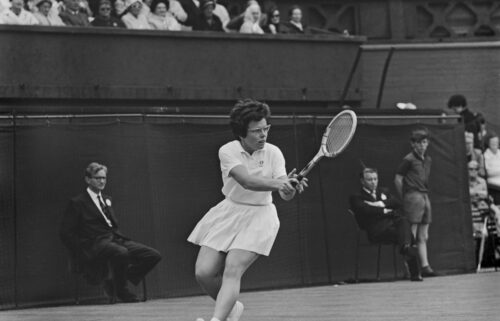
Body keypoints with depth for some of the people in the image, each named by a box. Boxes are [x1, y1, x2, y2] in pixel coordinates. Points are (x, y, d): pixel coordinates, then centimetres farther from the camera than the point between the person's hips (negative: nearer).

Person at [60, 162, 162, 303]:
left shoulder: (106, 199, 26)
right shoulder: (78, 203, 3)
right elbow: (66, 233, -1)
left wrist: (121, 238, 10)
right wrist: (83, 252, -11)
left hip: (116, 239, 7)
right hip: (96, 243, -7)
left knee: (154, 255, -12)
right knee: (121, 253, -40)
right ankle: (121, 291, -16)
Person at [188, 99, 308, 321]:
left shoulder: (273, 153, -7)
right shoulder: (228, 151, -13)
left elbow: (285, 195, -14)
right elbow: (247, 181, -29)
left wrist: (292, 188, -39)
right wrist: (278, 183, -45)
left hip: (259, 217, -2)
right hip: (229, 213, 2)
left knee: (232, 270, -21)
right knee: (204, 273, -5)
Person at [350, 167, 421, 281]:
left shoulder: (383, 192, 33)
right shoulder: (356, 198, 15)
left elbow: (397, 203, 13)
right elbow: (366, 210, -7)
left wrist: (381, 204, -3)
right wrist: (385, 211, -2)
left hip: (394, 221, 5)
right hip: (377, 228, -5)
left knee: (404, 221, -34)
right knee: (405, 233, -33)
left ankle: (406, 247, -60)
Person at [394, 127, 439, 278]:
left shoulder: (428, 160, 14)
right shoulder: (409, 160, -7)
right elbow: (397, 179, -6)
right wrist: (404, 197, 0)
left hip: (425, 197, 7)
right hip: (413, 197, -7)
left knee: (423, 237, 8)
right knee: (411, 237, -7)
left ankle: (425, 266, 8)